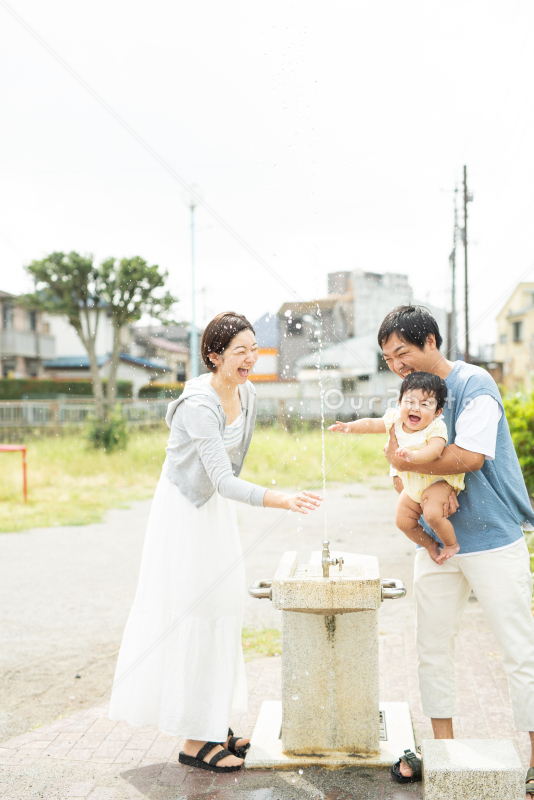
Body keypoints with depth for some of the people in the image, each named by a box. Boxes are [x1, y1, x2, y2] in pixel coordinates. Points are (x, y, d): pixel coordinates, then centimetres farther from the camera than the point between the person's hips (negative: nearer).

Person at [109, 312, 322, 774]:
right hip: (183, 510, -8)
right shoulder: (199, 405, -27)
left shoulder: (247, 394, -1)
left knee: (222, 611, 11)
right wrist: (283, 500, -43)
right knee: (191, 616, -5)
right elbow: (223, 481, -33)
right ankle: (195, 741, 4)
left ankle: (214, 724, 24)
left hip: (217, 509, 8)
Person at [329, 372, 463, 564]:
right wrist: (350, 426, -16)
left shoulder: (435, 428, -26)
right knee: (403, 521, 6)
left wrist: (413, 456, -60)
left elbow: (434, 450, -43)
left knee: (432, 514, -27)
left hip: (437, 481, -7)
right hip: (413, 485, 7)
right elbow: (372, 424, 0)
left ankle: (452, 543, 2)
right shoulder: (396, 420, -8)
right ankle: (430, 545, 31)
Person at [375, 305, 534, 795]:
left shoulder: (473, 383, -10)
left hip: (494, 539, -6)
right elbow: (403, 473, 10)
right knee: (433, 648, 10)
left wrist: (405, 461, -13)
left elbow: (470, 456, -22)